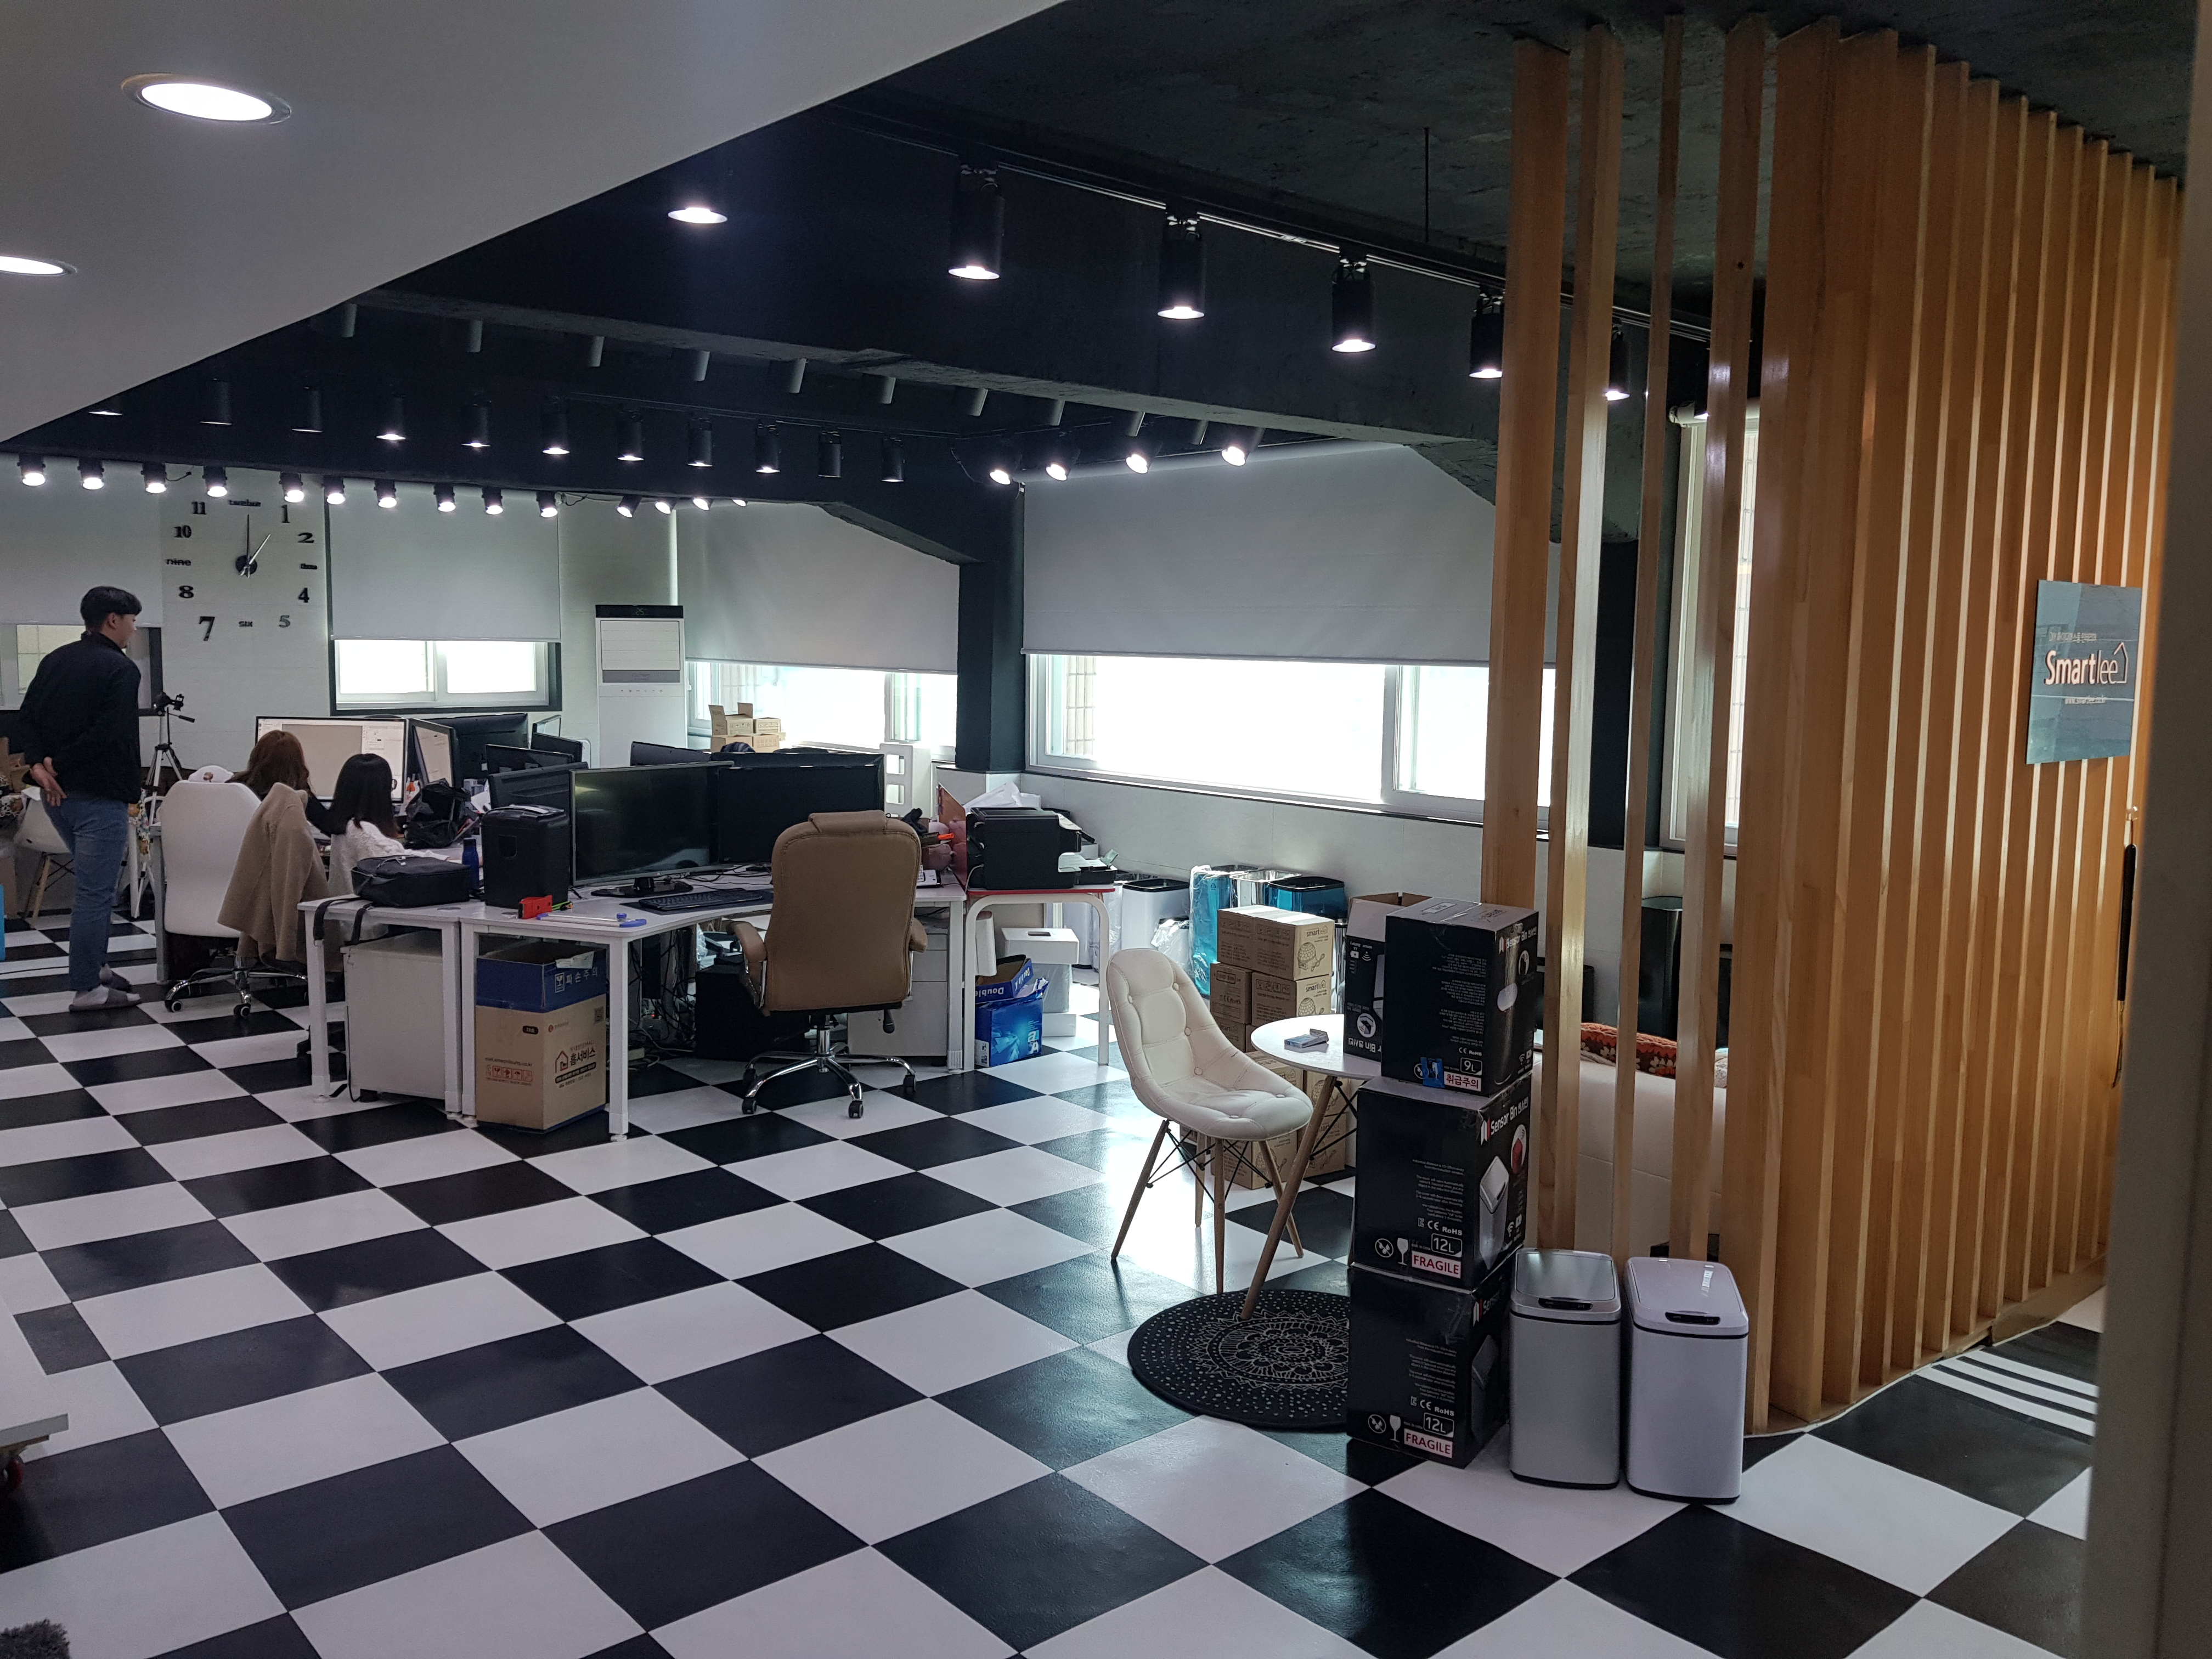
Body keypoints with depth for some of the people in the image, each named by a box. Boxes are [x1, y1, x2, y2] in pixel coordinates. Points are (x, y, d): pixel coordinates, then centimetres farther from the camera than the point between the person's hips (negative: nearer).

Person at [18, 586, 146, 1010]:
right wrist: (59, 762, -11)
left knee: (97, 883, 23)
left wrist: (39, 763, -4)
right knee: (95, 892, -4)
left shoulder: (55, 661, 13)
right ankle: (87, 989, 0)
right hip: (99, 796, -9)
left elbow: (26, 721, 8)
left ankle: (96, 965, 29)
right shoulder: (120, 669, -12)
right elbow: (112, 734, -21)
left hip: (57, 794, 9)